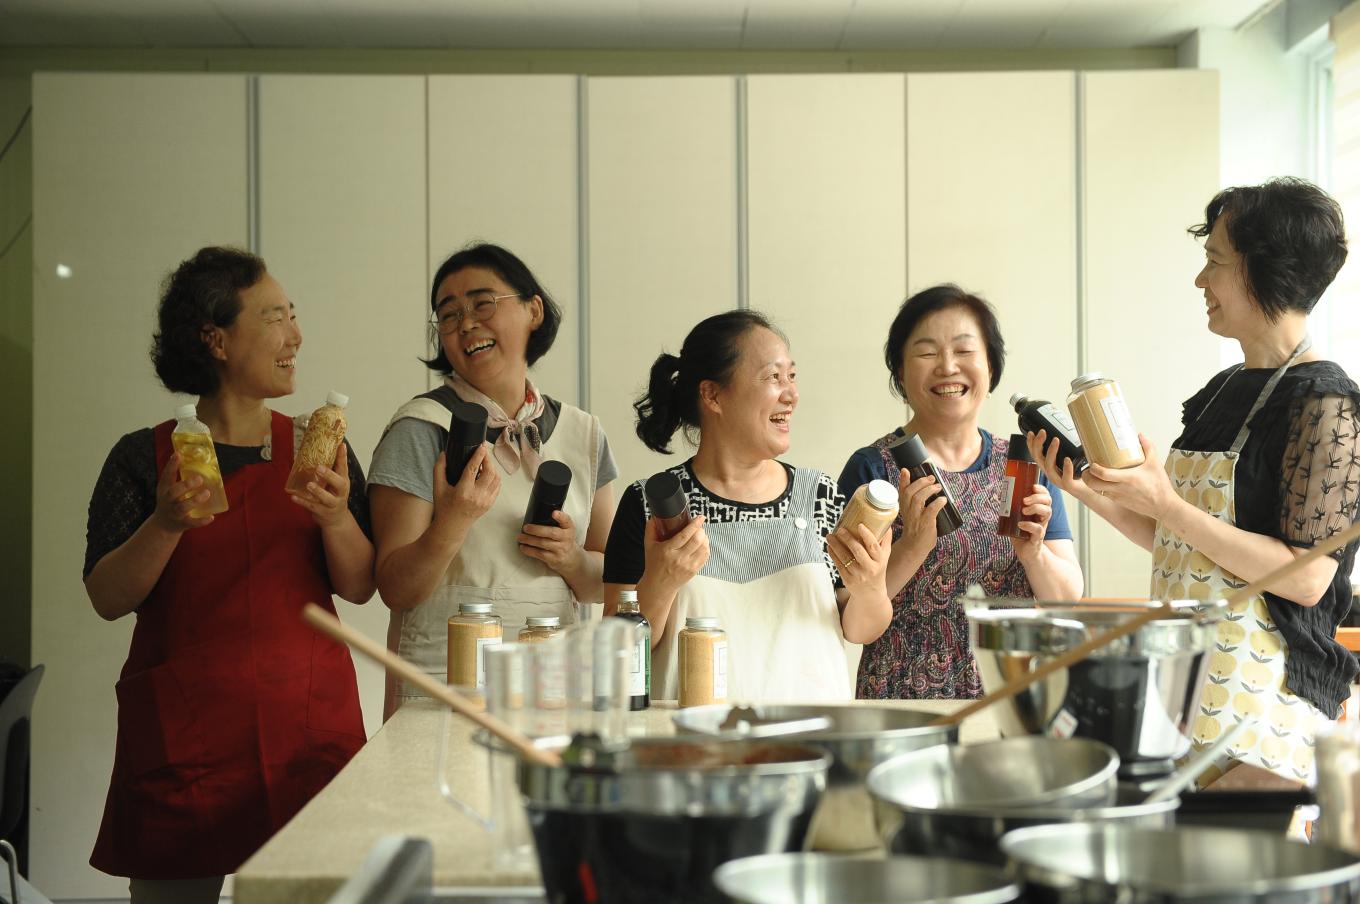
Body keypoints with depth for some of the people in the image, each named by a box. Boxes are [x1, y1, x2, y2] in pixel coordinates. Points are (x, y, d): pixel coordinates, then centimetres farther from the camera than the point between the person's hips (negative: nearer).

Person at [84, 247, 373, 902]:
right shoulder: (145, 457, 3)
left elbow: (360, 589, 3)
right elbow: (107, 598, -2)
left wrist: (335, 518, -15)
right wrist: (166, 524, -18)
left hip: (310, 724, 1)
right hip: (182, 732, -1)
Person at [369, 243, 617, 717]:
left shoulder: (583, 434, 8)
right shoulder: (419, 429, -5)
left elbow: (605, 585, 14)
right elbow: (396, 590, -8)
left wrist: (573, 561, -6)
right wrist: (452, 524, -24)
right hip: (441, 686, -3)